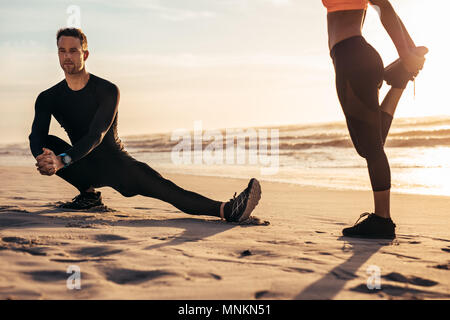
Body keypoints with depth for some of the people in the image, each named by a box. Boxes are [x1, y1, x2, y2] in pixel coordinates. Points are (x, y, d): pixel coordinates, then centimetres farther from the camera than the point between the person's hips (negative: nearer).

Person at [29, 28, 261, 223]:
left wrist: (63, 160, -41)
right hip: (84, 167, 3)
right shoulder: (48, 98, -1)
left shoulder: (107, 91, -12)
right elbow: (36, 137, -16)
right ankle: (88, 193, -11)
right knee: (48, 144, -23)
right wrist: (43, 160, -40)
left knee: (159, 186, -25)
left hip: (115, 161, -2)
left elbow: (96, 136, -25)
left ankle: (225, 210, -38)